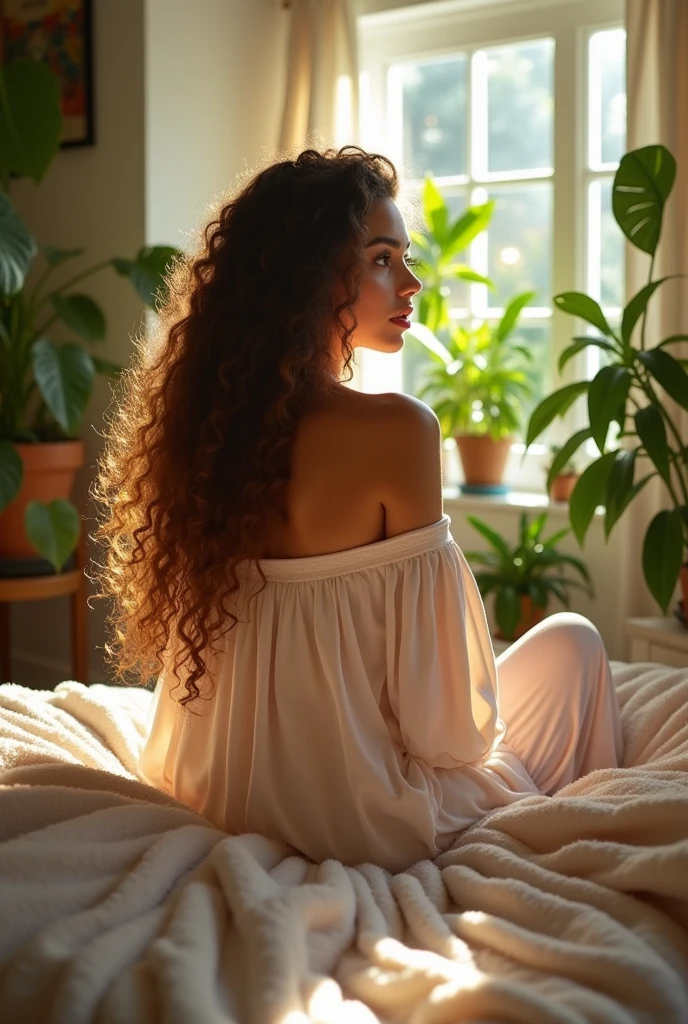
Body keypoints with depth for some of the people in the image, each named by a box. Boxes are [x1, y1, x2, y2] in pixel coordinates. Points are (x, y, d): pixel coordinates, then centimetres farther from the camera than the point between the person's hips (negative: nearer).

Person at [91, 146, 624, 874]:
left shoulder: (211, 413, -3)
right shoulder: (397, 431, -23)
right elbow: (441, 722, -19)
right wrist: (468, 742, 2)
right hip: (373, 823, -6)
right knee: (571, 642, 19)